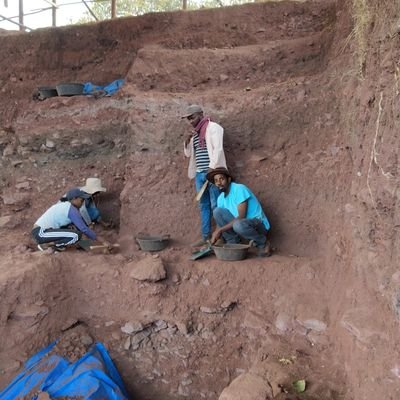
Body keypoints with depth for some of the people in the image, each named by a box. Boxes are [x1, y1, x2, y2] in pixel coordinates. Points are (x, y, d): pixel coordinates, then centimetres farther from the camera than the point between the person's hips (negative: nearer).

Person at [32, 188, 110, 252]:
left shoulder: (64, 205, 13)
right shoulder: (72, 209, -14)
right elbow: (84, 229, -15)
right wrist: (103, 241, -11)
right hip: (41, 233, -9)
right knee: (76, 235, -20)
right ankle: (46, 245, -7)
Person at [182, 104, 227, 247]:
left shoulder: (213, 127, -3)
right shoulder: (194, 133, 19)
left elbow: (218, 149, -12)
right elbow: (188, 153, 21)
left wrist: (212, 169, -18)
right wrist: (187, 140, 3)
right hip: (199, 173, 7)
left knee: (216, 205, -5)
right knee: (203, 205, 8)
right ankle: (206, 236, 13)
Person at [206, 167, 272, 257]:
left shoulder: (239, 189, -19)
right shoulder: (220, 198, 4)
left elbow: (241, 217, -25)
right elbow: (220, 220, 5)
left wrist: (220, 230, -24)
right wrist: (215, 236, -13)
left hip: (259, 224, -6)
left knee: (238, 225, -39)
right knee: (217, 211, -10)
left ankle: (263, 243, -9)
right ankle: (233, 243, -2)